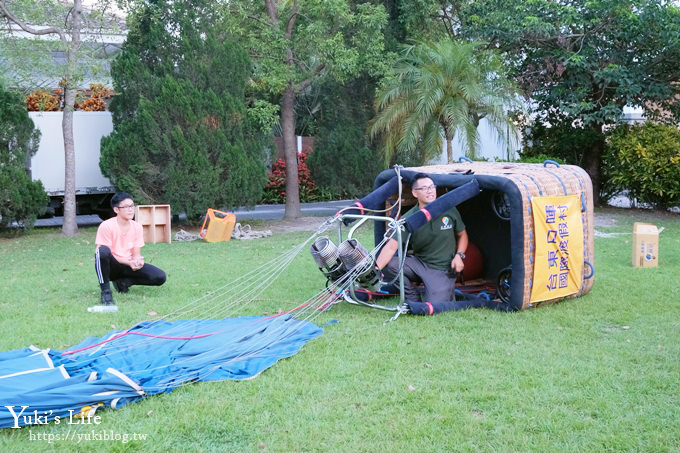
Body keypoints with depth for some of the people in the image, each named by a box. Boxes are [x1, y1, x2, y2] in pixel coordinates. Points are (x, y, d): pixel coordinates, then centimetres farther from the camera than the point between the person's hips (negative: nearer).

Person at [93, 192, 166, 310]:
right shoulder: (107, 226, -15)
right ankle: (105, 291, -23)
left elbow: (136, 254, 1)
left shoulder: (137, 227, 0)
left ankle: (123, 282, 5)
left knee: (160, 277, -15)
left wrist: (137, 261, -25)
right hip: (111, 265, -5)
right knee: (103, 251, -40)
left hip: (129, 265, 5)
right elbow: (106, 254, -17)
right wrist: (129, 262, -29)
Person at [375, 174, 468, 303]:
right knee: (388, 265, -24)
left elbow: (462, 235, 11)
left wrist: (459, 256, -7)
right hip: (419, 263, 1)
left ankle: (446, 292, 16)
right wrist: (375, 269, -32)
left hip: (443, 270, -1)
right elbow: (391, 247, -18)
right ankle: (413, 298, -1)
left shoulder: (449, 210, -5)